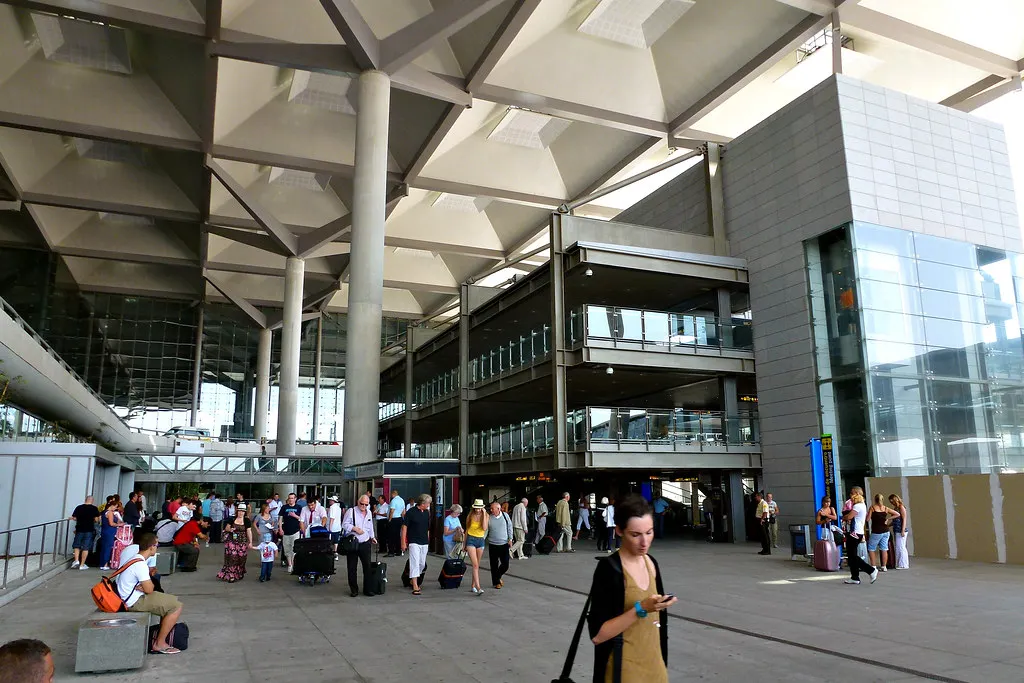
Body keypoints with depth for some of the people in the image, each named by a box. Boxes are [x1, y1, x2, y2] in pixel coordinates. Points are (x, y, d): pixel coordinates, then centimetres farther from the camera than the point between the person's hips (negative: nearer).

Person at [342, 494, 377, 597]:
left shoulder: (369, 513, 14)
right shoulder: (351, 511, -4)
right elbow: (345, 524, -6)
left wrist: (372, 537, 24)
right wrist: (355, 528, -17)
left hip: (365, 543, 4)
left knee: (367, 566, 2)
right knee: (352, 568, 3)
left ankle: (367, 589, 12)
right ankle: (354, 590, 14)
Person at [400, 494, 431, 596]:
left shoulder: (426, 512, 9)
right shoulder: (411, 512, -10)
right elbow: (404, 527, -8)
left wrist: (428, 540, 16)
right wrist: (403, 542, -11)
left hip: (424, 543, 7)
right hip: (414, 542, -7)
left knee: (422, 564, 12)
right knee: (415, 564, -10)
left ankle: (413, 580, 31)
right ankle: (415, 587, -11)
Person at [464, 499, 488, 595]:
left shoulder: (485, 516, 0)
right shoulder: (470, 516, 0)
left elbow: (484, 528, -16)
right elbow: (467, 530, 10)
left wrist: (484, 514, -16)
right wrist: (464, 544, 13)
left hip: (480, 540, 2)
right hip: (471, 540, -2)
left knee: (477, 565, 9)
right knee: (475, 565, -13)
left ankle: (473, 586, 22)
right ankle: (478, 588, -19)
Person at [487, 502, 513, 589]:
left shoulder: (505, 515, 0)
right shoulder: (489, 518, -3)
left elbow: (509, 528, 8)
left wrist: (510, 539, 2)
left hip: (504, 544, 1)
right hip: (493, 545, -1)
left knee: (505, 564, 0)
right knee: (494, 565, 3)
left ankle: (498, 576, 27)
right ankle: (496, 582, 19)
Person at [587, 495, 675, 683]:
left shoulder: (651, 563, 2)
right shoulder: (609, 568, -18)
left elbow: (657, 621, 11)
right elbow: (597, 635, -20)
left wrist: (663, 664, 13)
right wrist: (641, 609, -27)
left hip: (654, 665, 6)